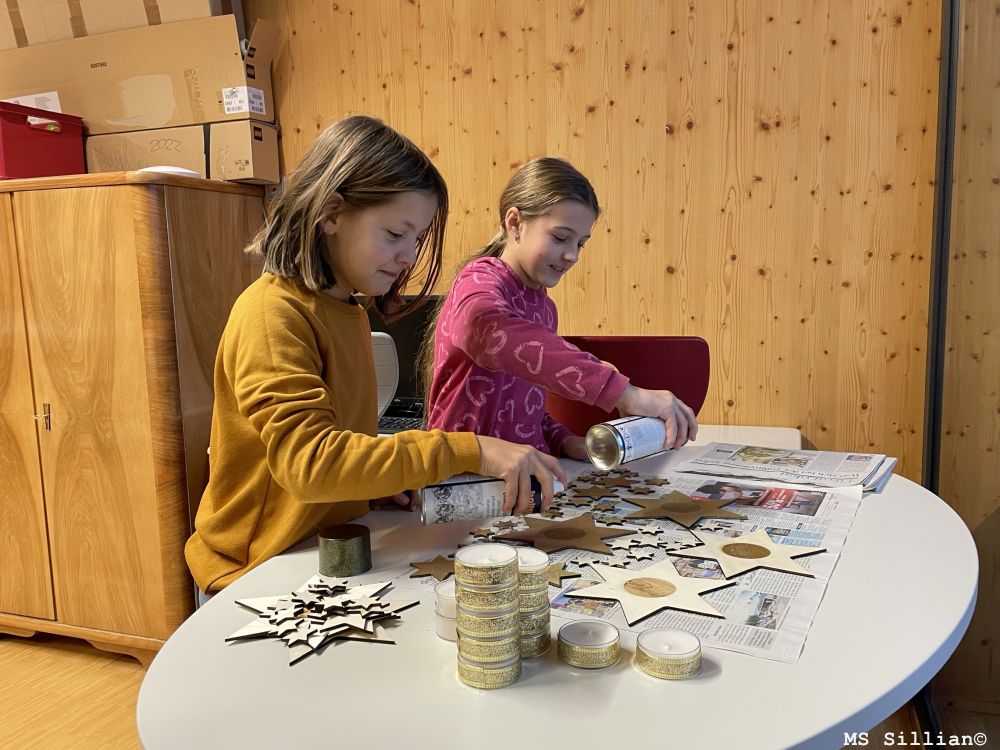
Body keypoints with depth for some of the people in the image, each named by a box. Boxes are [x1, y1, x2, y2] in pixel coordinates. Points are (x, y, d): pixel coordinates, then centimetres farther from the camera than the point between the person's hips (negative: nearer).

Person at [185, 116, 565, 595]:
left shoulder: (349, 313, 9)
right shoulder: (272, 314, -17)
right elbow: (308, 460, -29)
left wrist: (385, 484, -2)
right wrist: (469, 452, -32)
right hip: (263, 574, -7)